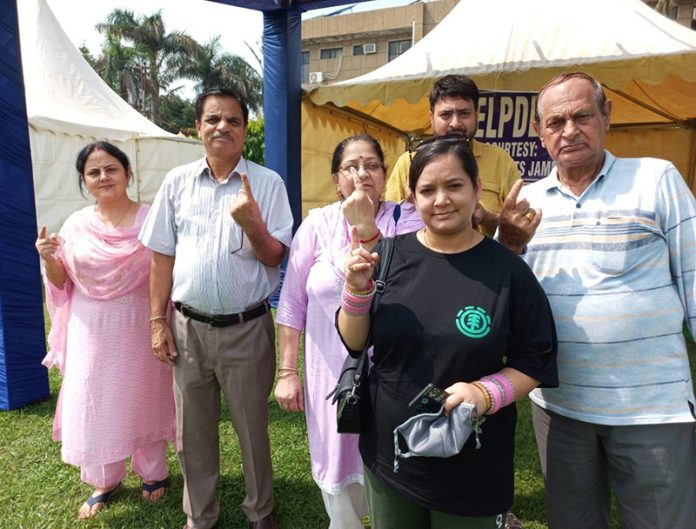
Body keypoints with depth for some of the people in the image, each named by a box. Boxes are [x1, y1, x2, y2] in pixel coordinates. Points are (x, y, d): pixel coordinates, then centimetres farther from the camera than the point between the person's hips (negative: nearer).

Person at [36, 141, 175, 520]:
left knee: (143, 401, 12)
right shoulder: (76, 225, 2)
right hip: (91, 332, 3)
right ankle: (104, 480, 36)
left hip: (139, 329, -2)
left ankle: (152, 473, 37)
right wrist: (48, 259, -9)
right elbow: (62, 284, 9)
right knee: (92, 406, 11)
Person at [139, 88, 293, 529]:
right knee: (193, 431, 17)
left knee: (252, 427, 13)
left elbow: (275, 258, -6)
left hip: (247, 328, -2)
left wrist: (252, 224, -25)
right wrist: (158, 321, 3)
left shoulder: (267, 183, -5)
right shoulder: (177, 181, 3)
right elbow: (163, 256, 6)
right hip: (188, 326, 3)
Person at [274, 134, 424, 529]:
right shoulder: (318, 223, -3)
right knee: (339, 467, 17)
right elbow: (292, 301, 0)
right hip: (331, 372, 1)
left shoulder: (407, 220, -4)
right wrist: (287, 371, 0)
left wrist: (365, 226, -25)